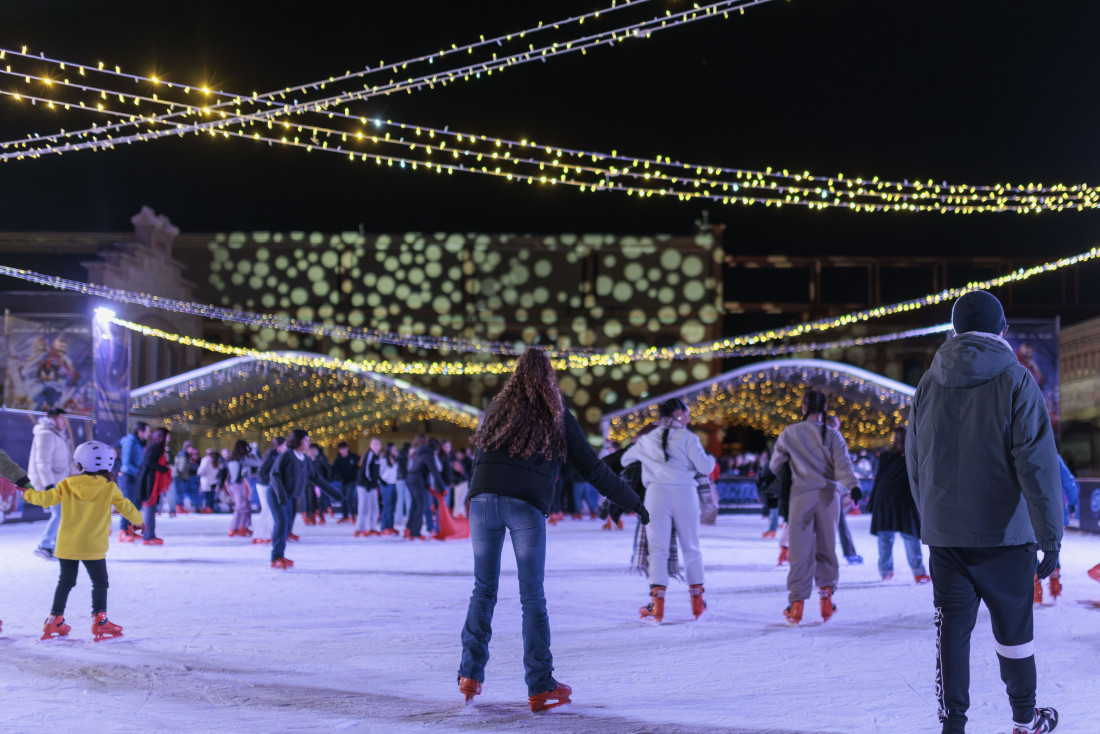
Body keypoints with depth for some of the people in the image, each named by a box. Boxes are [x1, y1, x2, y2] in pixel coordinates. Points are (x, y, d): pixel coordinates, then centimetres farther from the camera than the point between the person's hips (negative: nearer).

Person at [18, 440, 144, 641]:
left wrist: (28, 494, 24)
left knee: (65, 582, 16)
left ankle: (55, 620, 19)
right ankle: (100, 620, 0)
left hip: (66, 545, 3)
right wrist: (137, 521, 22)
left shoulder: (66, 486, -2)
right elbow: (125, 507, 3)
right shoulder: (109, 488, -5)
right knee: (100, 583, 7)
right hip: (93, 547, -3)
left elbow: (46, 498, 3)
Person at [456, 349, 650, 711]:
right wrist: (633, 502, 20)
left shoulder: (497, 410, 18)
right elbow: (594, 469, 12)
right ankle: (540, 688, 5)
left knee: (483, 589, 13)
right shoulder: (558, 419, 11)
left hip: (483, 500, 2)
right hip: (527, 507, -2)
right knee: (532, 597, 3)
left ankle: (470, 673, 11)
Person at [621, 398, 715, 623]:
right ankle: (697, 600, 17)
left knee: (658, 549, 2)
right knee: (691, 548, 12)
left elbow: (625, 459, 27)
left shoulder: (646, 440, 14)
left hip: (657, 493, 1)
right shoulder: (688, 438, 2)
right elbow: (704, 467, -3)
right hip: (685, 494, -1)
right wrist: (711, 459, 20)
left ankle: (657, 604, -9)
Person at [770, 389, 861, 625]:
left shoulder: (789, 434, 5)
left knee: (800, 551, 0)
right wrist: (853, 485, -22)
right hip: (828, 495, 1)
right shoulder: (832, 434, 3)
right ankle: (826, 595, 9)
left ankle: (796, 603, -3)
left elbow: (775, 466, 13)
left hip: (801, 495, -1)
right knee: (826, 548, 13)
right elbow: (843, 463, -12)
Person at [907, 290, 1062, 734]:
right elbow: (1037, 463, -13)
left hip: (944, 533, 3)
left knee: (952, 629, 6)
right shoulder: (1015, 381, -9)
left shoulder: (929, 384, 5)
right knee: (1012, 628, 11)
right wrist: (1051, 535, -10)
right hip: (1003, 532, -3)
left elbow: (914, 464, 12)